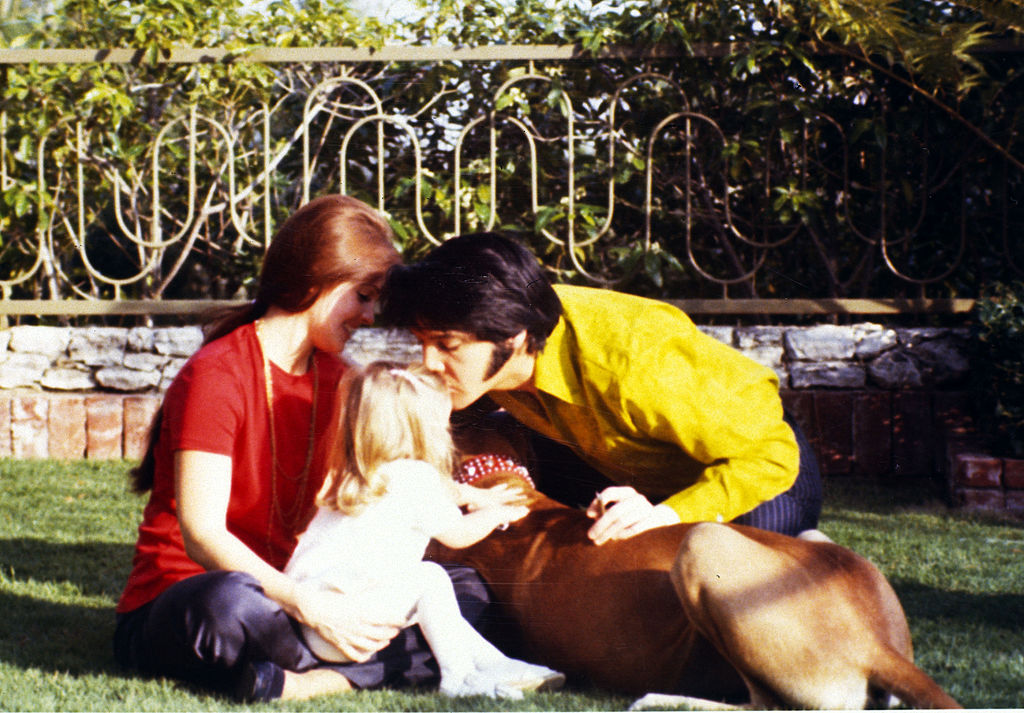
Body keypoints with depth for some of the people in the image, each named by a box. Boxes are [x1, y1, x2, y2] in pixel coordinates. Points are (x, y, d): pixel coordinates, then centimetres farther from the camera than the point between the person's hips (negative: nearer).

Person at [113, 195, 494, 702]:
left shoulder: (333, 377, 11)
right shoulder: (215, 376, -15)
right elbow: (202, 535, -23)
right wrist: (306, 604, -35)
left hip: (285, 595, 8)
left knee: (464, 588, -8)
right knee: (230, 603, -44)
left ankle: (293, 684, -27)